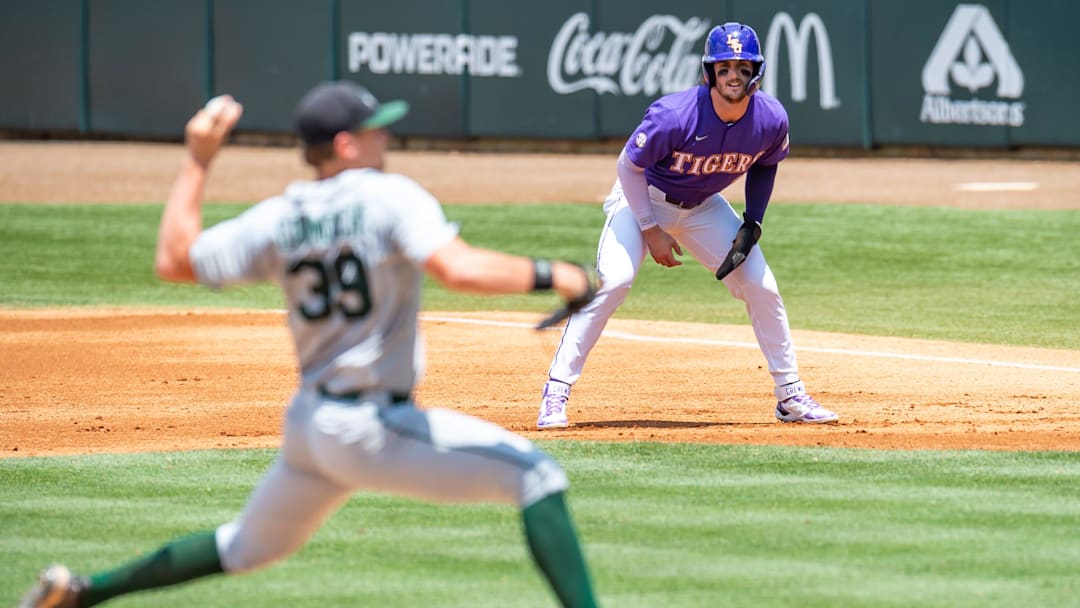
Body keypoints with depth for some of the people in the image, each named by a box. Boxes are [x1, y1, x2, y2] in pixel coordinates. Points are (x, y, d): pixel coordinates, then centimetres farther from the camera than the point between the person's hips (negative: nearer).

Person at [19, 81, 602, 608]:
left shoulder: (275, 220, 4)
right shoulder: (389, 197, -13)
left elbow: (173, 259, 12)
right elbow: (457, 268, -28)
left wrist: (198, 159, 17)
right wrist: (547, 275, -19)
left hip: (308, 422, 7)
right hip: (374, 428, -7)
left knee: (250, 545, 30)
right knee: (536, 475, -10)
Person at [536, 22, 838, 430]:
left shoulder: (771, 120, -19)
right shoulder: (675, 116, -33)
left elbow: (764, 165, 5)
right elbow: (628, 165, -20)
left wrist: (753, 221, -6)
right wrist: (651, 231, -20)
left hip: (703, 208, 5)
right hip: (643, 199, -5)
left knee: (761, 286, -2)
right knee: (612, 280, -24)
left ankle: (791, 397, 13)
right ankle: (555, 396, -19)